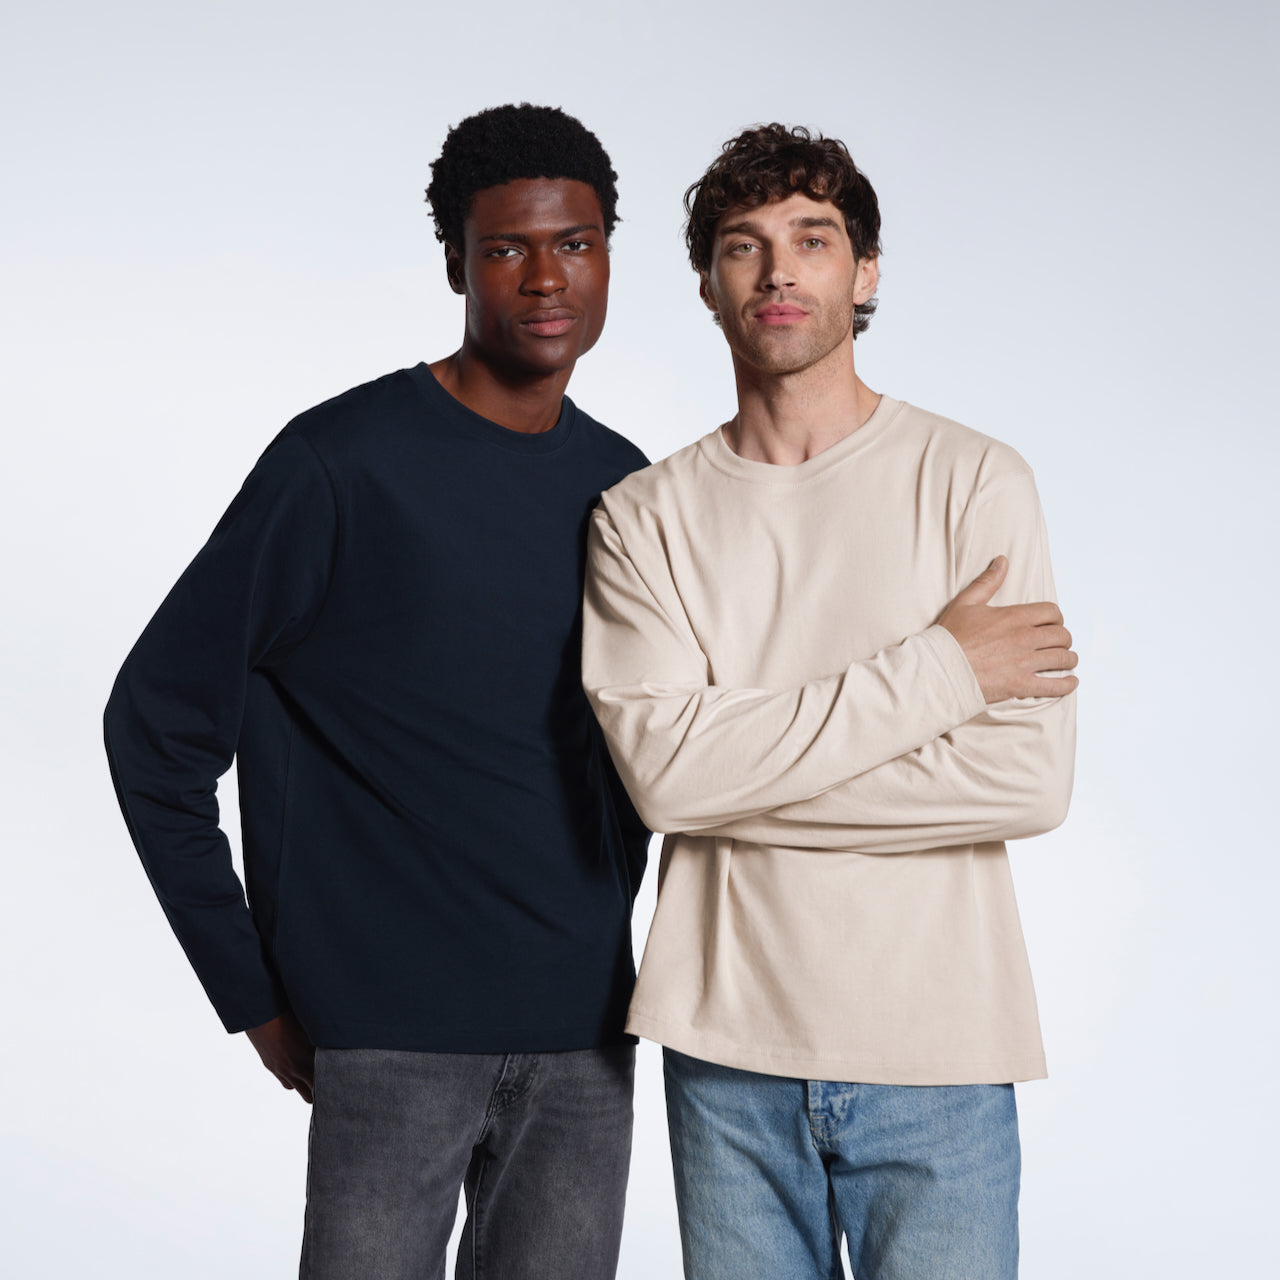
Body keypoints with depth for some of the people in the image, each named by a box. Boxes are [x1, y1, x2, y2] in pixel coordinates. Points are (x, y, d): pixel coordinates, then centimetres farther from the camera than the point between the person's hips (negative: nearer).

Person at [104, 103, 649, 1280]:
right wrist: (254, 995, -6)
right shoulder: (342, 464, -7)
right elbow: (156, 726, -5)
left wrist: (605, 935, 12)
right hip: (394, 1035, -5)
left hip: (583, 1032, 5)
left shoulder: (624, 489, 10)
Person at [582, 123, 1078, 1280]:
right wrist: (933, 672, -13)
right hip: (727, 1050, 2)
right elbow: (663, 769, -12)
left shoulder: (973, 481, -2)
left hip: (934, 1050, -1)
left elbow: (1031, 782, -11)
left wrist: (745, 777, -11)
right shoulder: (645, 515, 3)